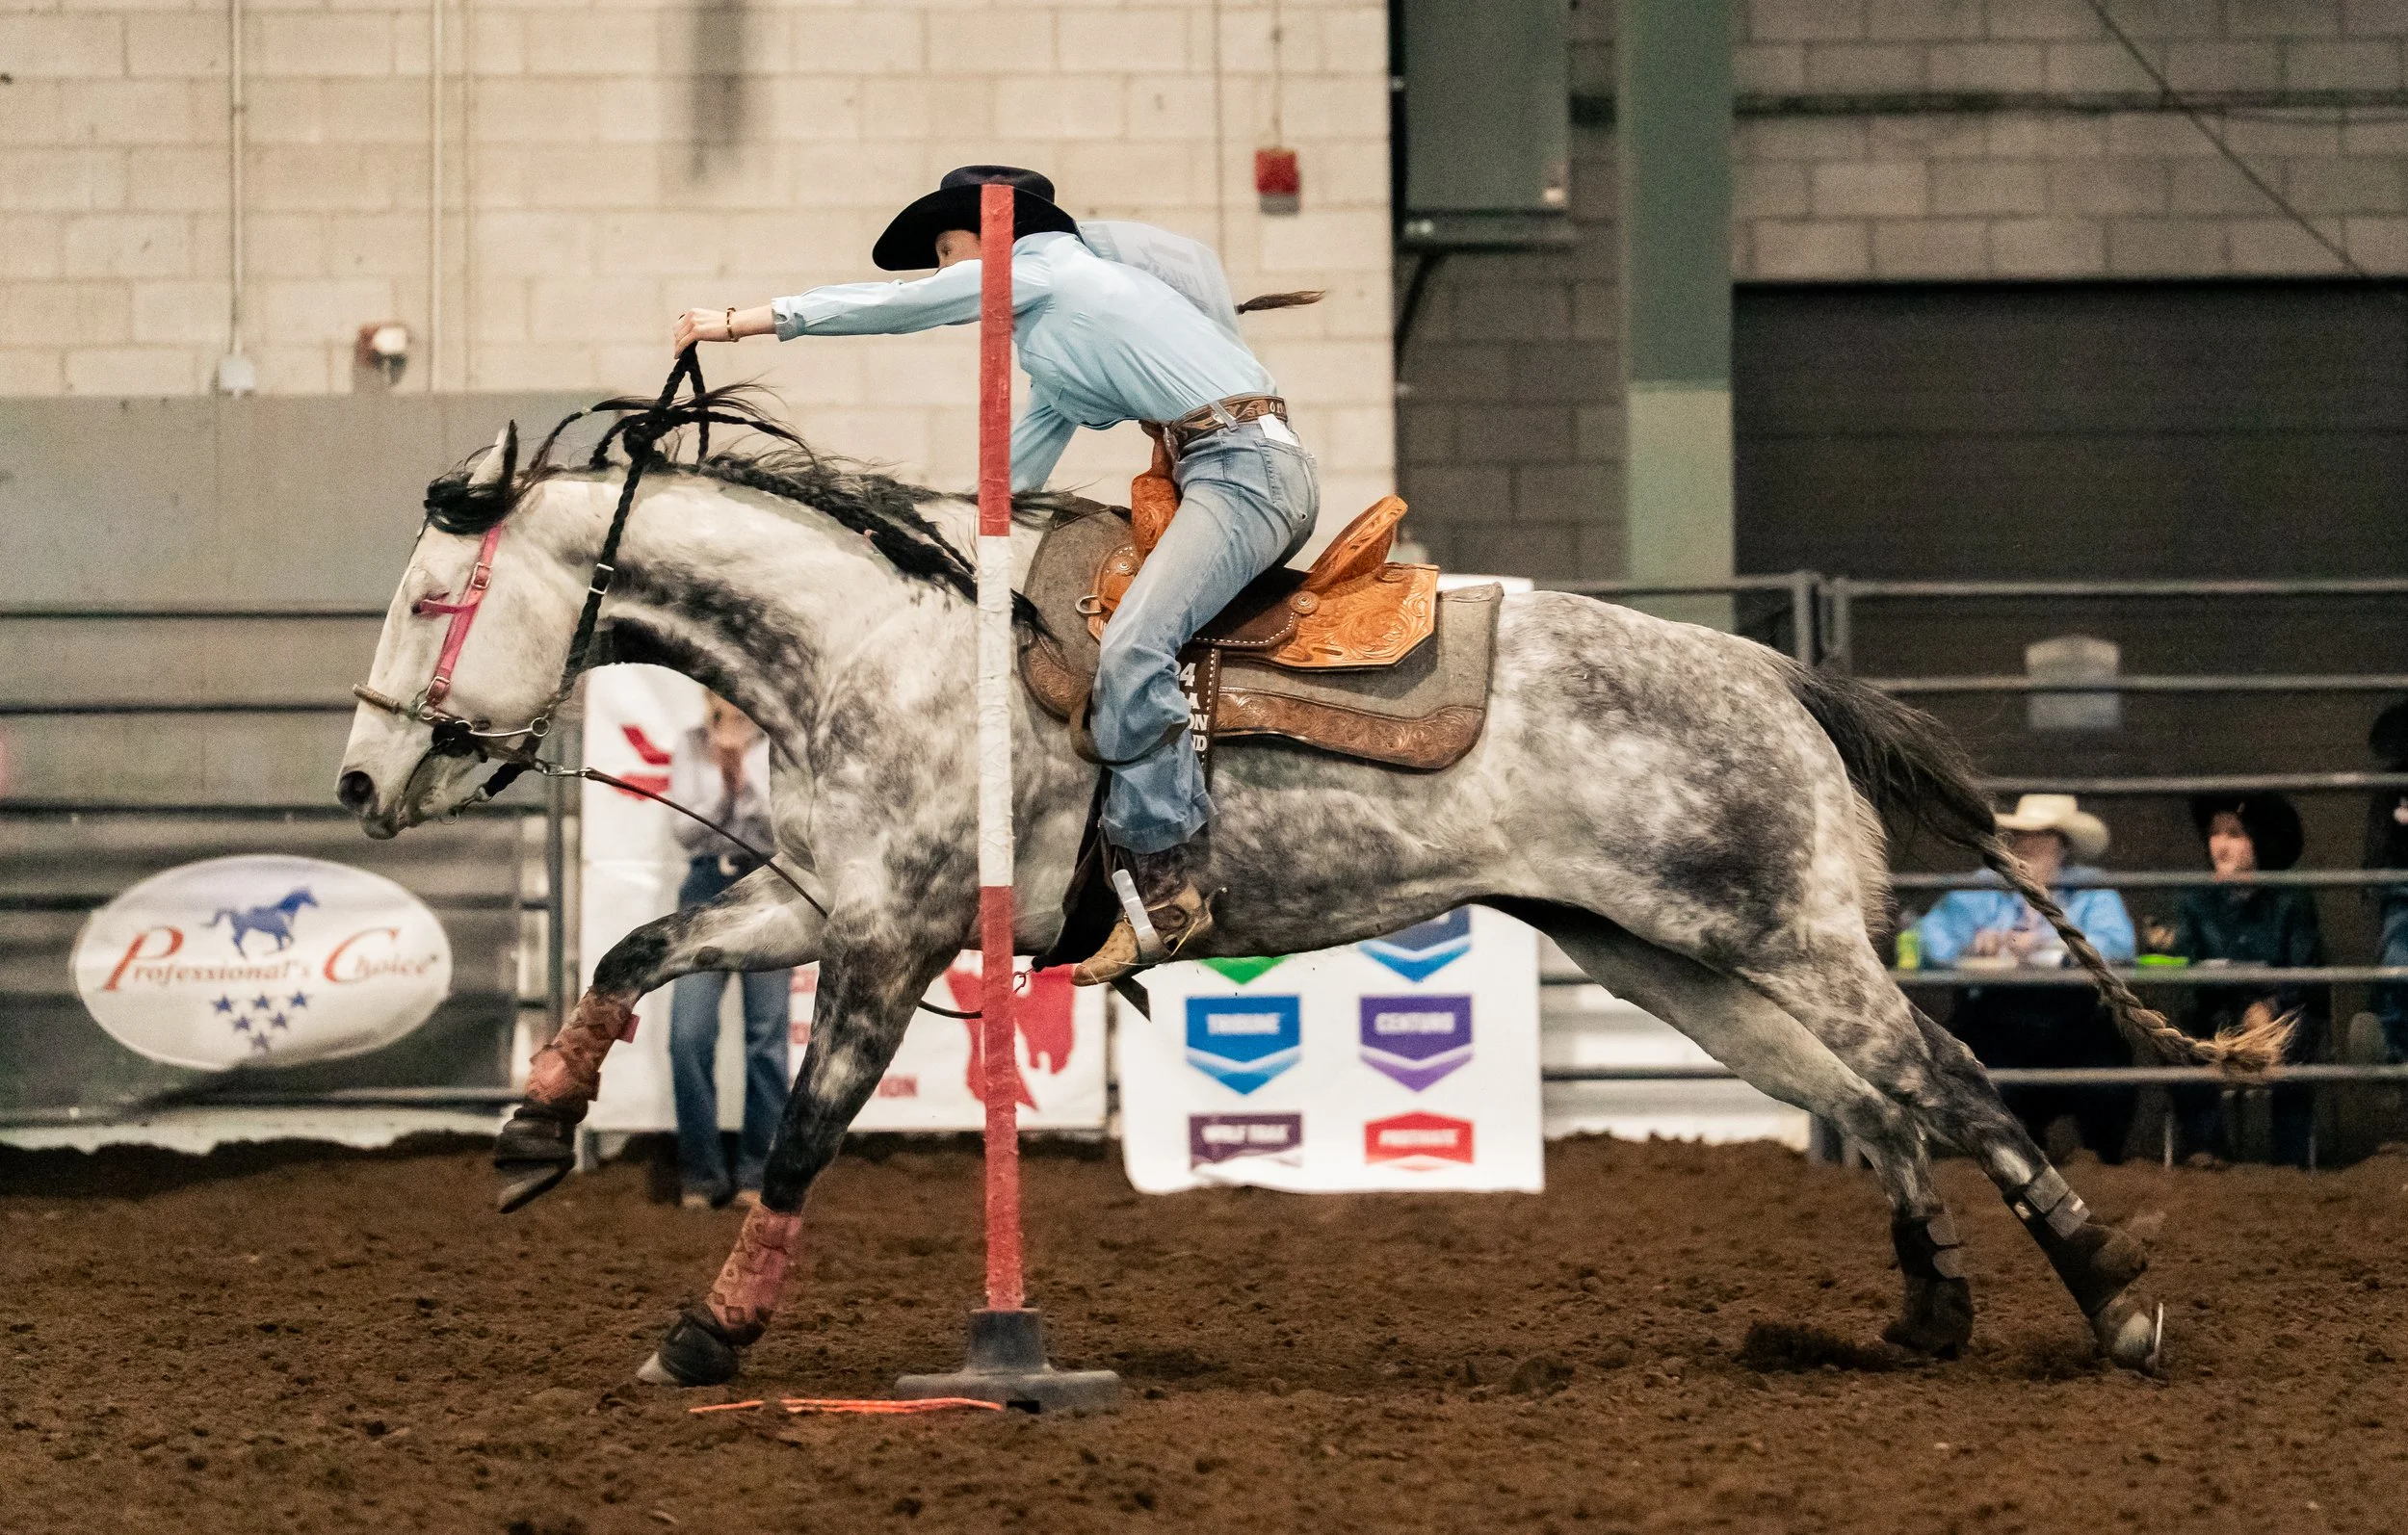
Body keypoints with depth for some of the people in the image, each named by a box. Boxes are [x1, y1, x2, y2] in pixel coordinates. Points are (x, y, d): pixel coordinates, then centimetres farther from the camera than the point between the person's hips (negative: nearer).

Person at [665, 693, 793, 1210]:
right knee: (689, 1035, -8)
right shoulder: (690, 747, 7)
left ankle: (758, 1174, 4)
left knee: (767, 1037, -3)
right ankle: (702, 1174, 0)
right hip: (707, 883, 1)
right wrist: (721, 784, -13)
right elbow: (685, 831, 1)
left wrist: (745, 775, -15)